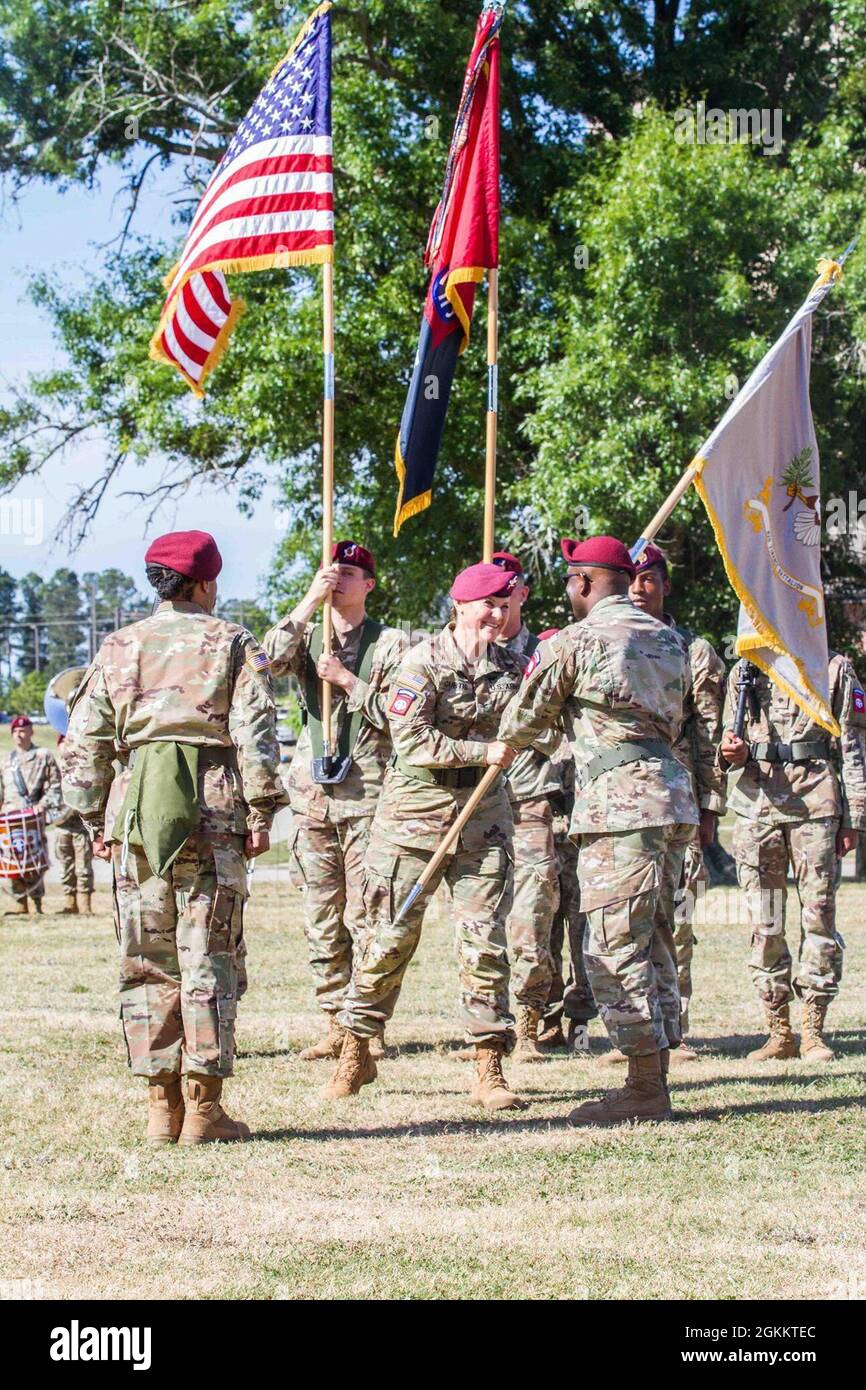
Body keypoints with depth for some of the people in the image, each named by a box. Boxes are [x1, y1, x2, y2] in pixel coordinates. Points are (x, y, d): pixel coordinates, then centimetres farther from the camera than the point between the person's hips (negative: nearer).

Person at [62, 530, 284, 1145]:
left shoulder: (118, 648, 14)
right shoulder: (233, 644, 5)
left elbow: (83, 743, 11)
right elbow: (255, 733, -6)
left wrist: (96, 820, 16)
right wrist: (261, 812, -2)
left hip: (134, 813, 3)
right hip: (211, 815, -3)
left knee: (147, 961, 7)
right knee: (208, 957, -1)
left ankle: (163, 1105, 9)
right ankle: (203, 1106, -2)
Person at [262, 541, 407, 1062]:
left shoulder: (391, 644, 5)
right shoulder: (309, 637, 15)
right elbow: (272, 659, -7)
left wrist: (348, 680, -11)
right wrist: (310, 602, -12)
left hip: (367, 794, -4)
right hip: (313, 794, 4)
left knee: (365, 917, -7)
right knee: (322, 921, 6)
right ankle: (337, 1025, 11)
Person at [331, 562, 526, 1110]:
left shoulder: (508, 665, 7)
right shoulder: (425, 661, -7)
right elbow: (412, 739, -15)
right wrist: (483, 751, -16)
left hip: (483, 815, 3)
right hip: (416, 812, -3)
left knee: (486, 940, -1)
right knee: (390, 937, 3)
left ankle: (489, 1069, 5)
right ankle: (357, 1053, 19)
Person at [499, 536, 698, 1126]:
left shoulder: (572, 642, -4)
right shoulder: (669, 640, 17)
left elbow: (522, 722, 7)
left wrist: (506, 743, 29)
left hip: (618, 805, -8)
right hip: (673, 793, 8)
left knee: (616, 949, -4)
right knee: (653, 945, 13)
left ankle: (645, 1091, -5)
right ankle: (656, 1082, 15)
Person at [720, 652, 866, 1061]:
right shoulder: (744, 671, 15)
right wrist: (730, 751, -6)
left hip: (815, 801, -2)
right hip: (756, 801, 2)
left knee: (819, 917, -4)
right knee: (764, 924, 1)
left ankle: (813, 1031, 4)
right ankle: (779, 1033, 8)